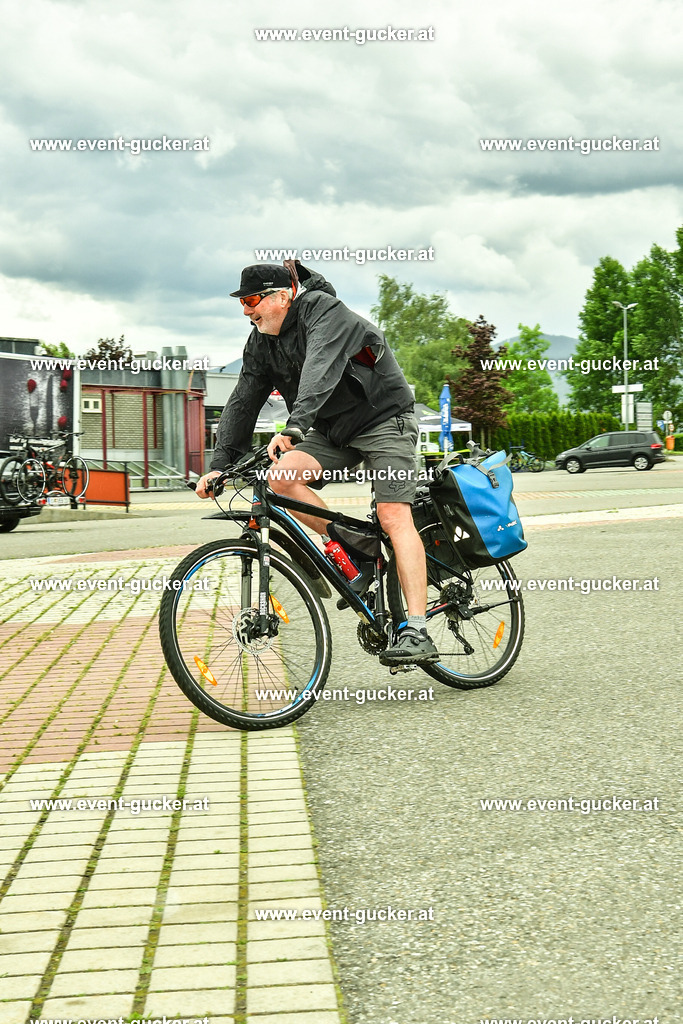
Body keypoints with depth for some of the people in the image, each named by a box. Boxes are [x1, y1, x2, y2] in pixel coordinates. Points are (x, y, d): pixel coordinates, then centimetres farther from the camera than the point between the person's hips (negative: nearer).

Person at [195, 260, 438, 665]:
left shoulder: (324, 310, -20)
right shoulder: (261, 342, 3)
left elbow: (320, 371, -37)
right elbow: (243, 403, 4)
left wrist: (294, 427, -51)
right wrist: (220, 464, -7)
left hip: (384, 418, -7)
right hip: (333, 431, 7)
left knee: (394, 514, -20)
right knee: (281, 475, -19)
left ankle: (417, 632, -25)